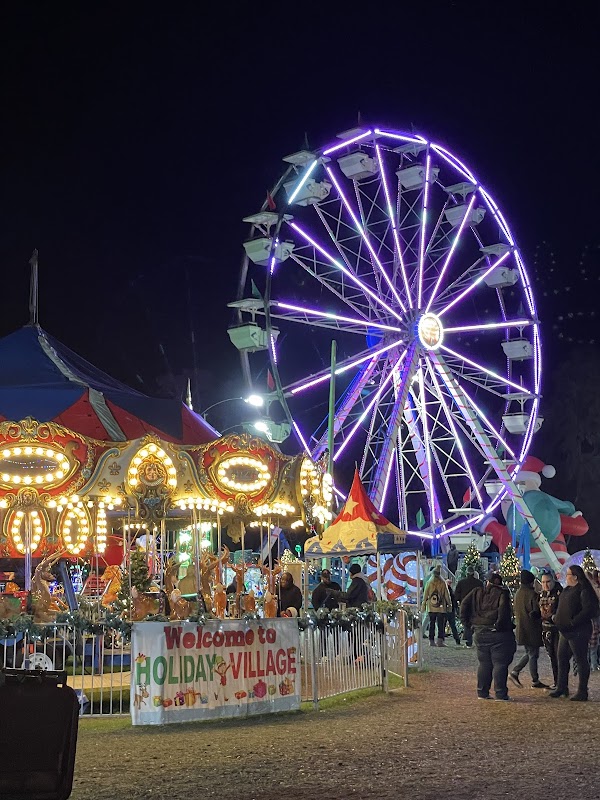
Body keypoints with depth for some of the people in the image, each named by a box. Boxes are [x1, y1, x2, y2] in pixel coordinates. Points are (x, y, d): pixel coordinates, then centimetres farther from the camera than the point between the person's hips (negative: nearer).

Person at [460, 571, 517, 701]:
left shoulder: (477, 592, 8)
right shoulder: (502, 593, -7)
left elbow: (464, 605, 2)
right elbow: (504, 609, -22)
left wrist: (467, 622, 4)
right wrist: (499, 625, -14)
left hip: (480, 633, 5)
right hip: (498, 634, -5)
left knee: (484, 663, 13)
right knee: (500, 663, 0)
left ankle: (482, 692, 14)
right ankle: (500, 694, -1)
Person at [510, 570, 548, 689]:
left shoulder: (518, 593, 7)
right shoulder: (532, 594, -17)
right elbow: (537, 612, -18)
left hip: (521, 628, 8)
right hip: (531, 629, -8)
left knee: (529, 653, 19)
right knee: (533, 654, 1)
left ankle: (514, 672, 10)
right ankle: (535, 681, 7)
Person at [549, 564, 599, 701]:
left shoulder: (584, 591, -14)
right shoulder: (567, 590, 14)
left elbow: (589, 610, -23)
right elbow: (561, 607, 25)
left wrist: (573, 622, -24)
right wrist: (556, 618, 8)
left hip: (578, 632, -10)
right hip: (565, 631, 10)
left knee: (581, 660, -2)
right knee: (562, 658, 13)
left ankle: (582, 692, 4)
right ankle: (561, 688, 22)